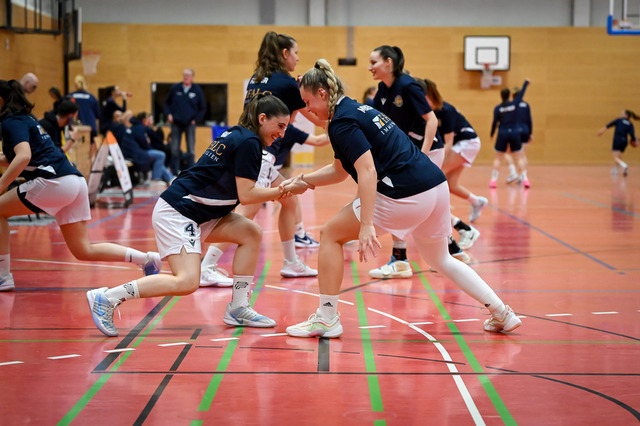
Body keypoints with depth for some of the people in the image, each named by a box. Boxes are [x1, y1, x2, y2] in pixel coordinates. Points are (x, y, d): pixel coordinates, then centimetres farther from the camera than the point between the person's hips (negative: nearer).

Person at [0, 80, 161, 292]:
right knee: (83, 250, 10)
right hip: (76, 181, 9)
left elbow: (24, 156, -20)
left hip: (54, 181, -9)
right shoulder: (26, 119, 26)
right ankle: (146, 259, -1)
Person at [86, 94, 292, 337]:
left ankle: (238, 309, 7)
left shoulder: (237, 135, 16)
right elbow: (246, 195, -15)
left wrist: (276, 192, 11)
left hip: (198, 214, 10)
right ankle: (106, 298, -15)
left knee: (251, 233, 4)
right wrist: (282, 191, -7)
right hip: (176, 213, -10)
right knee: (187, 282, -20)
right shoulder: (248, 142, -12)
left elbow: (241, 191, 19)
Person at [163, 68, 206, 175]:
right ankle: (174, 173, 6)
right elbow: (167, 102, 15)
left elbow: (203, 108, 8)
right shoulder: (175, 88, 4)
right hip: (176, 123, 1)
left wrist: (196, 119, -2)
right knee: (174, 150, 0)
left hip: (190, 124, -1)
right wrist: (168, 114, 0)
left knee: (191, 151, 2)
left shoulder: (197, 90, 2)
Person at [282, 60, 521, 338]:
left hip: (405, 196, -10)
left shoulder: (342, 123, -9)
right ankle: (502, 313, 26)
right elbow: (340, 170, 29)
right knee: (440, 259, 28)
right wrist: (305, 181, 19)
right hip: (437, 184, 10)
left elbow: (367, 171, -21)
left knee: (331, 235, 4)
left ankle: (327, 318, 7)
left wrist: (366, 225, -25)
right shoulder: (357, 110, 21)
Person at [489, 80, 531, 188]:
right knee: (519, 157, 6)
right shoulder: (515, 104, -2)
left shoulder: (497, 108, -3)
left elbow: (495, 122, -3)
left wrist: (492, 134, 11)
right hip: (515, 133, 1)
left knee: (498, 158, 8)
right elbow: (521, 94, 13)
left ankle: (493, 179, 2)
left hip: (502, 134, 0)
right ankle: (525, 179, 0)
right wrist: (526, 83, 29)